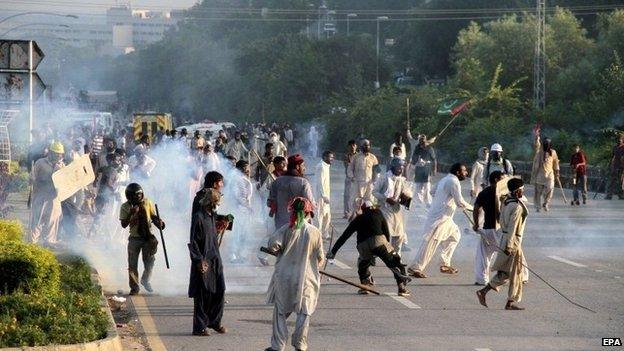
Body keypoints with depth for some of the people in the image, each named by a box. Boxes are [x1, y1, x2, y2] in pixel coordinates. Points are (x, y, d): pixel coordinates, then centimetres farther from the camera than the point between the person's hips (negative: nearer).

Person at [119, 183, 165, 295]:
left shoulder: (147, 203, 0)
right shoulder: (125, 207, -5)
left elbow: (153, 217, 9)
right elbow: (124, 224, -9)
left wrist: (158, 222, -13)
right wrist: (131, 214, -22)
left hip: (148, 237, 1)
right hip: (134, 238, -1)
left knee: (149, 261, 3)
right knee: (132, 264, 2)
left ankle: (145, 280, 31)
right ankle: (134, 287, 13)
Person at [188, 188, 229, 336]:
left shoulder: (213, 216, 13)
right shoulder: (198, 217, -13)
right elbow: (194, 242, -15)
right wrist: (199, 261, -19)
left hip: (215, 259, 8)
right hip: (203, 261, -8)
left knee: (219, 290, 8)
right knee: (202, 295, -3)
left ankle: (214, 321, 20)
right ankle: (199, 327, 3)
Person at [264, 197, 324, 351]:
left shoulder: (287, 229, -6)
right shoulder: (315, 232, -4)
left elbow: (273, 243, -18)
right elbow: (320, 257, 2)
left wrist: (280, 251, 5)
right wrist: (315, 266, 23)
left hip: (284, 277, 0)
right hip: (306, 278, 0)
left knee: (280, 311, 10)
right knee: (304, 312, 12)